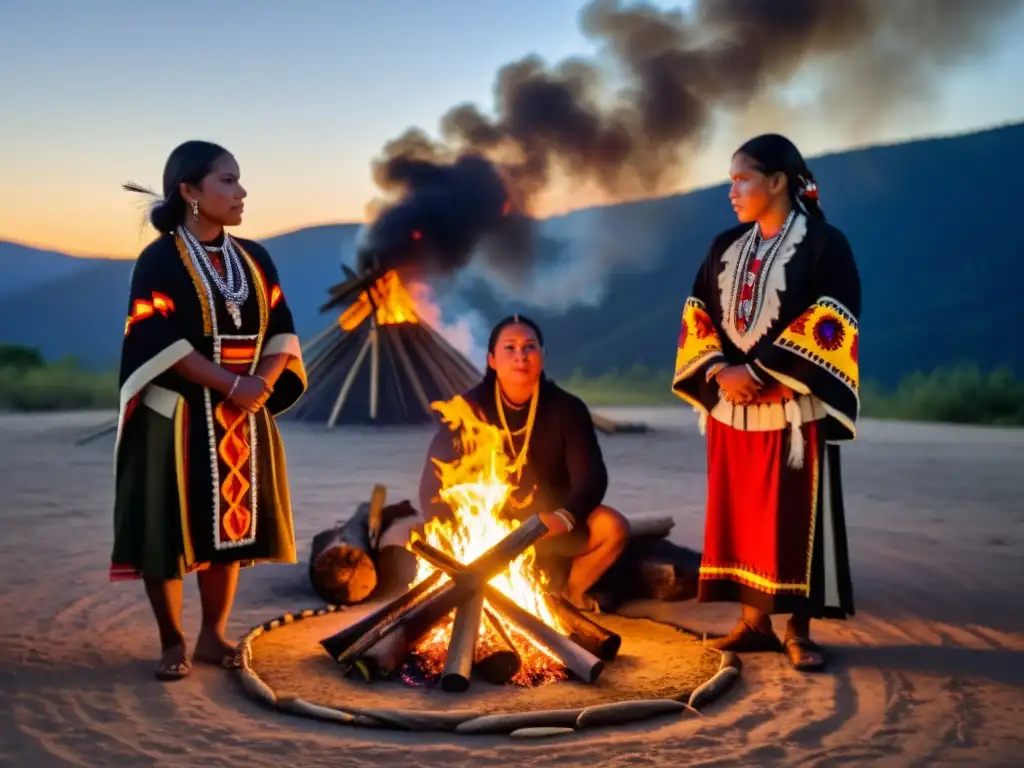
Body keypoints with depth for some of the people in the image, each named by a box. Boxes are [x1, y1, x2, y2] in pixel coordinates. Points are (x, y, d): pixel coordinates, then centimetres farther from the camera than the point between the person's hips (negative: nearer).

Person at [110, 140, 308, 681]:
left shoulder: (255, 259, 8)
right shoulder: (159, 261, -8)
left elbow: (280, 331, 7)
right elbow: (159, 342, -16)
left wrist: (263, 383, -11)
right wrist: (232, 385, -19)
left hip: (244, 418, 5)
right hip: (178, 416, -5)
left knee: (230, 524, 9)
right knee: (170, 528, 1)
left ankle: (213, 636, 22)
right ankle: (173, 643, 15)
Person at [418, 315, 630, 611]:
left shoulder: (567, 408, -8)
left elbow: (591, 476, -15)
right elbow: (435, 483, -13)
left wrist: (566, 517, -35)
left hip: (550, 528, 2)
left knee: (614, 527, -22)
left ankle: (571, 592, 9)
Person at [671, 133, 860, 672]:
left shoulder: (824, 243, -5)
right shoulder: (725, 248, 12)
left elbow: (829, 324, -13)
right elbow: (698, 316, 10)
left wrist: (757, 370, -17)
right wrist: (719, 370, -9)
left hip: (795, 407, -5)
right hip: (731, 408, 5)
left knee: (795, 517, -1)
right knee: (740, 515, 7)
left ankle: (799, 628, 8)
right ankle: (755, 621, 16)